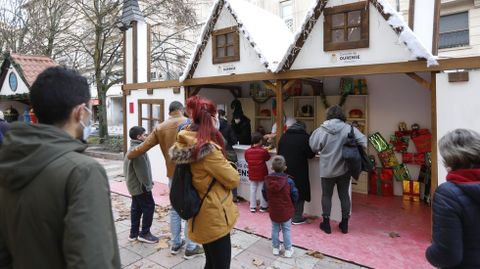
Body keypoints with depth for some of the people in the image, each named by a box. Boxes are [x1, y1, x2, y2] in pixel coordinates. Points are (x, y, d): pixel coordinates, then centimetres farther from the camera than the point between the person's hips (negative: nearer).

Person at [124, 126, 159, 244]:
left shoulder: (132, 148, 13)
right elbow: (142, 171, -24)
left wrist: (148, 182, 20)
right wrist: (147, 185, -16)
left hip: (134, 185, 10)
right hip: (140, 186, -10)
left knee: (136, 208, 16)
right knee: (149, 207, -1)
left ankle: (134, 233, 24)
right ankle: (144, 233, 8)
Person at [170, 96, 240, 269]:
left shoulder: (187, 143, 0)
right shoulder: (208, 149, -26)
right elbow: (234, 180, -16)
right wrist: (225, 165, 1)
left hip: (203, 216, 9)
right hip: (215, 218, -9)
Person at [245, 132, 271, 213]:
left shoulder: (247, 151, -6)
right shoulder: (263, 151, -16)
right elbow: (268, 158, 1)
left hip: (252, 175, 3)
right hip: (262, 174, -3)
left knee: (253, 190, 13)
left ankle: (252, 207, 18)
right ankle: (263, 206, 18)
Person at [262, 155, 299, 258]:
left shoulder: (267, 180, -11)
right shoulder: (288, 181, -19)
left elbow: (264, 194, 1)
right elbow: (295, 195, -10)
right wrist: (290, 203, 10)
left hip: (273, 211, 2)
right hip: (286, 211, -2)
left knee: (275, 229, 17)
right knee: (286, 230, 12)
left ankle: (275, 248, 29)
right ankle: (288, 250, 22)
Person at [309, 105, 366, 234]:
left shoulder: (321, 129, -11)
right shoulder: (349, 128, -11)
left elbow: (314, 147, -5)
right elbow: (363, 141, -12)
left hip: (327, 169, -1)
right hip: (344, 169, 1)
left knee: (326, 195, 13)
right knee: (344, 195, 15)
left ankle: (326, 224, 22)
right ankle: (344, 224, 27)